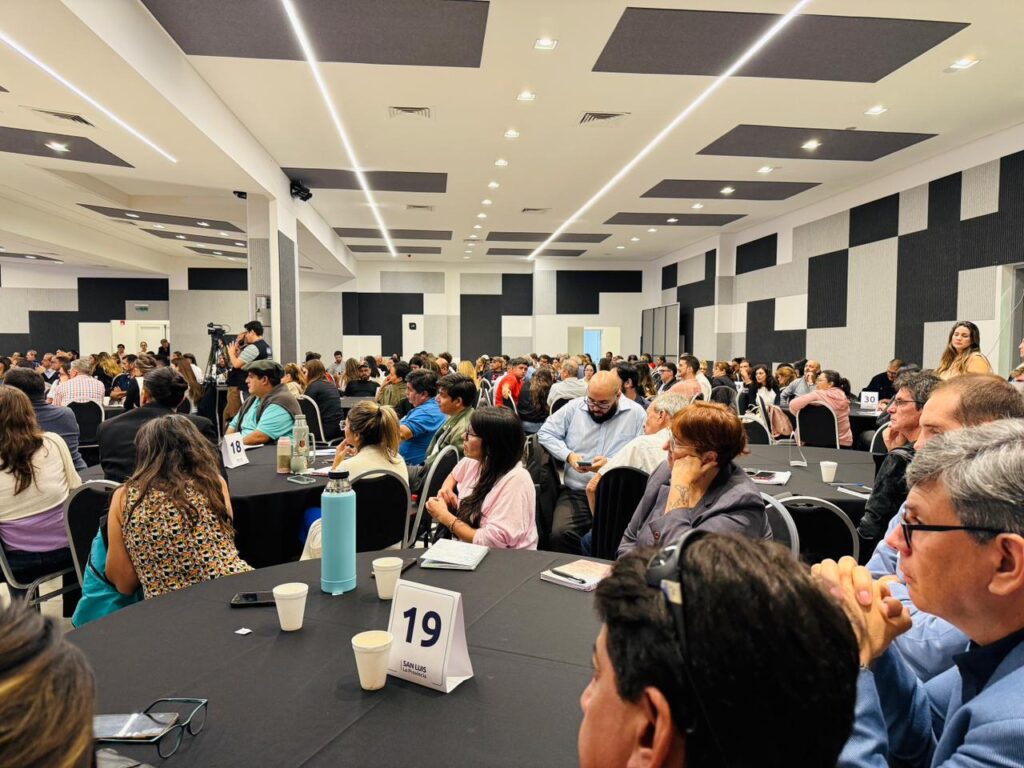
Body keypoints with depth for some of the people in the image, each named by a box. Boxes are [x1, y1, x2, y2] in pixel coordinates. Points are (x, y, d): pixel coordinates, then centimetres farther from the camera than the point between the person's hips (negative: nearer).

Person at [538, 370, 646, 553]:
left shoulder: (636, 414, 3)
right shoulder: (574, 407, 9)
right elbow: (545, 433, 12)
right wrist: (568, 455, -4)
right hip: (575, 492, 2)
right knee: (560, 534, -25)